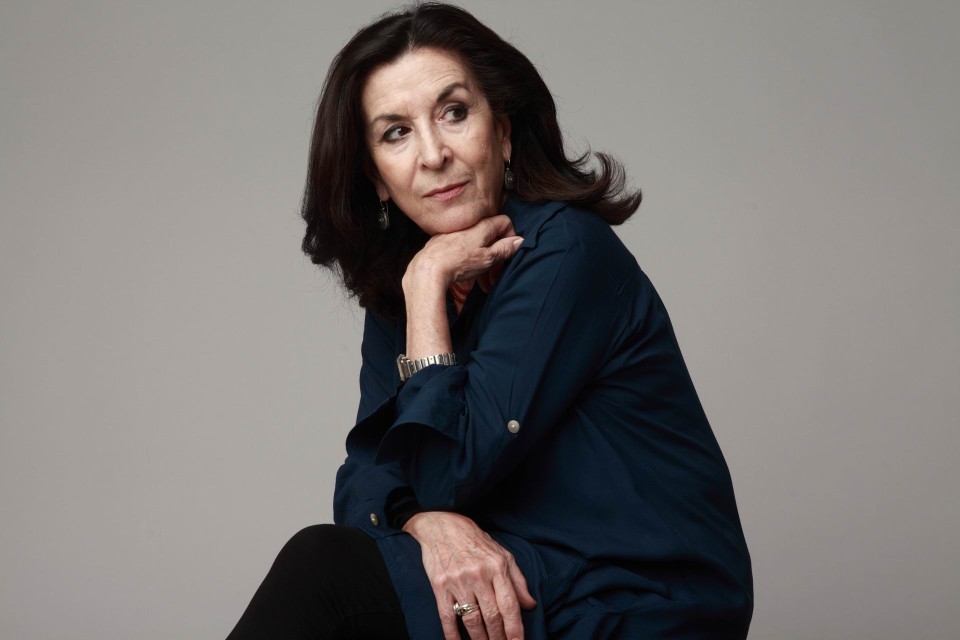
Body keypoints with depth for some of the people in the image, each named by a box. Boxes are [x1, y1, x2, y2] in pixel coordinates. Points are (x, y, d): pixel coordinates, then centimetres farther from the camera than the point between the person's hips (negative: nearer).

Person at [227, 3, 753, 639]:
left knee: (323, 568, -19)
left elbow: (451, 472, -18)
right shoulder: (394, 286, 8)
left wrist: (427, 281, -15)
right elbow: (365, 477, 3)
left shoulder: (565, 251, -16)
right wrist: (428, 524, -19)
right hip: (511, 585, 7)